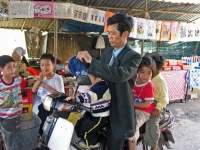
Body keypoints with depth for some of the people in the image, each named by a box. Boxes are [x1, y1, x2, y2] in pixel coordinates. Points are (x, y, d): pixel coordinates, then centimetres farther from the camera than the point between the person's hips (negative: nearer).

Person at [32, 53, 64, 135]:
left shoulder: (57, 78, -12)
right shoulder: (42, 77, 7)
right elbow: (33, 91, 5)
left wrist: (46, 86, -19)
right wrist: (39, 80, -10)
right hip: (40, 105, 6)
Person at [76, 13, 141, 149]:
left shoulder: (133, 56, -15)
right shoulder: (107, 52, 8)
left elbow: (119, 75, -34)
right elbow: (98, 73, 14)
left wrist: (91, 60, -30)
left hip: (118, 112, -6)